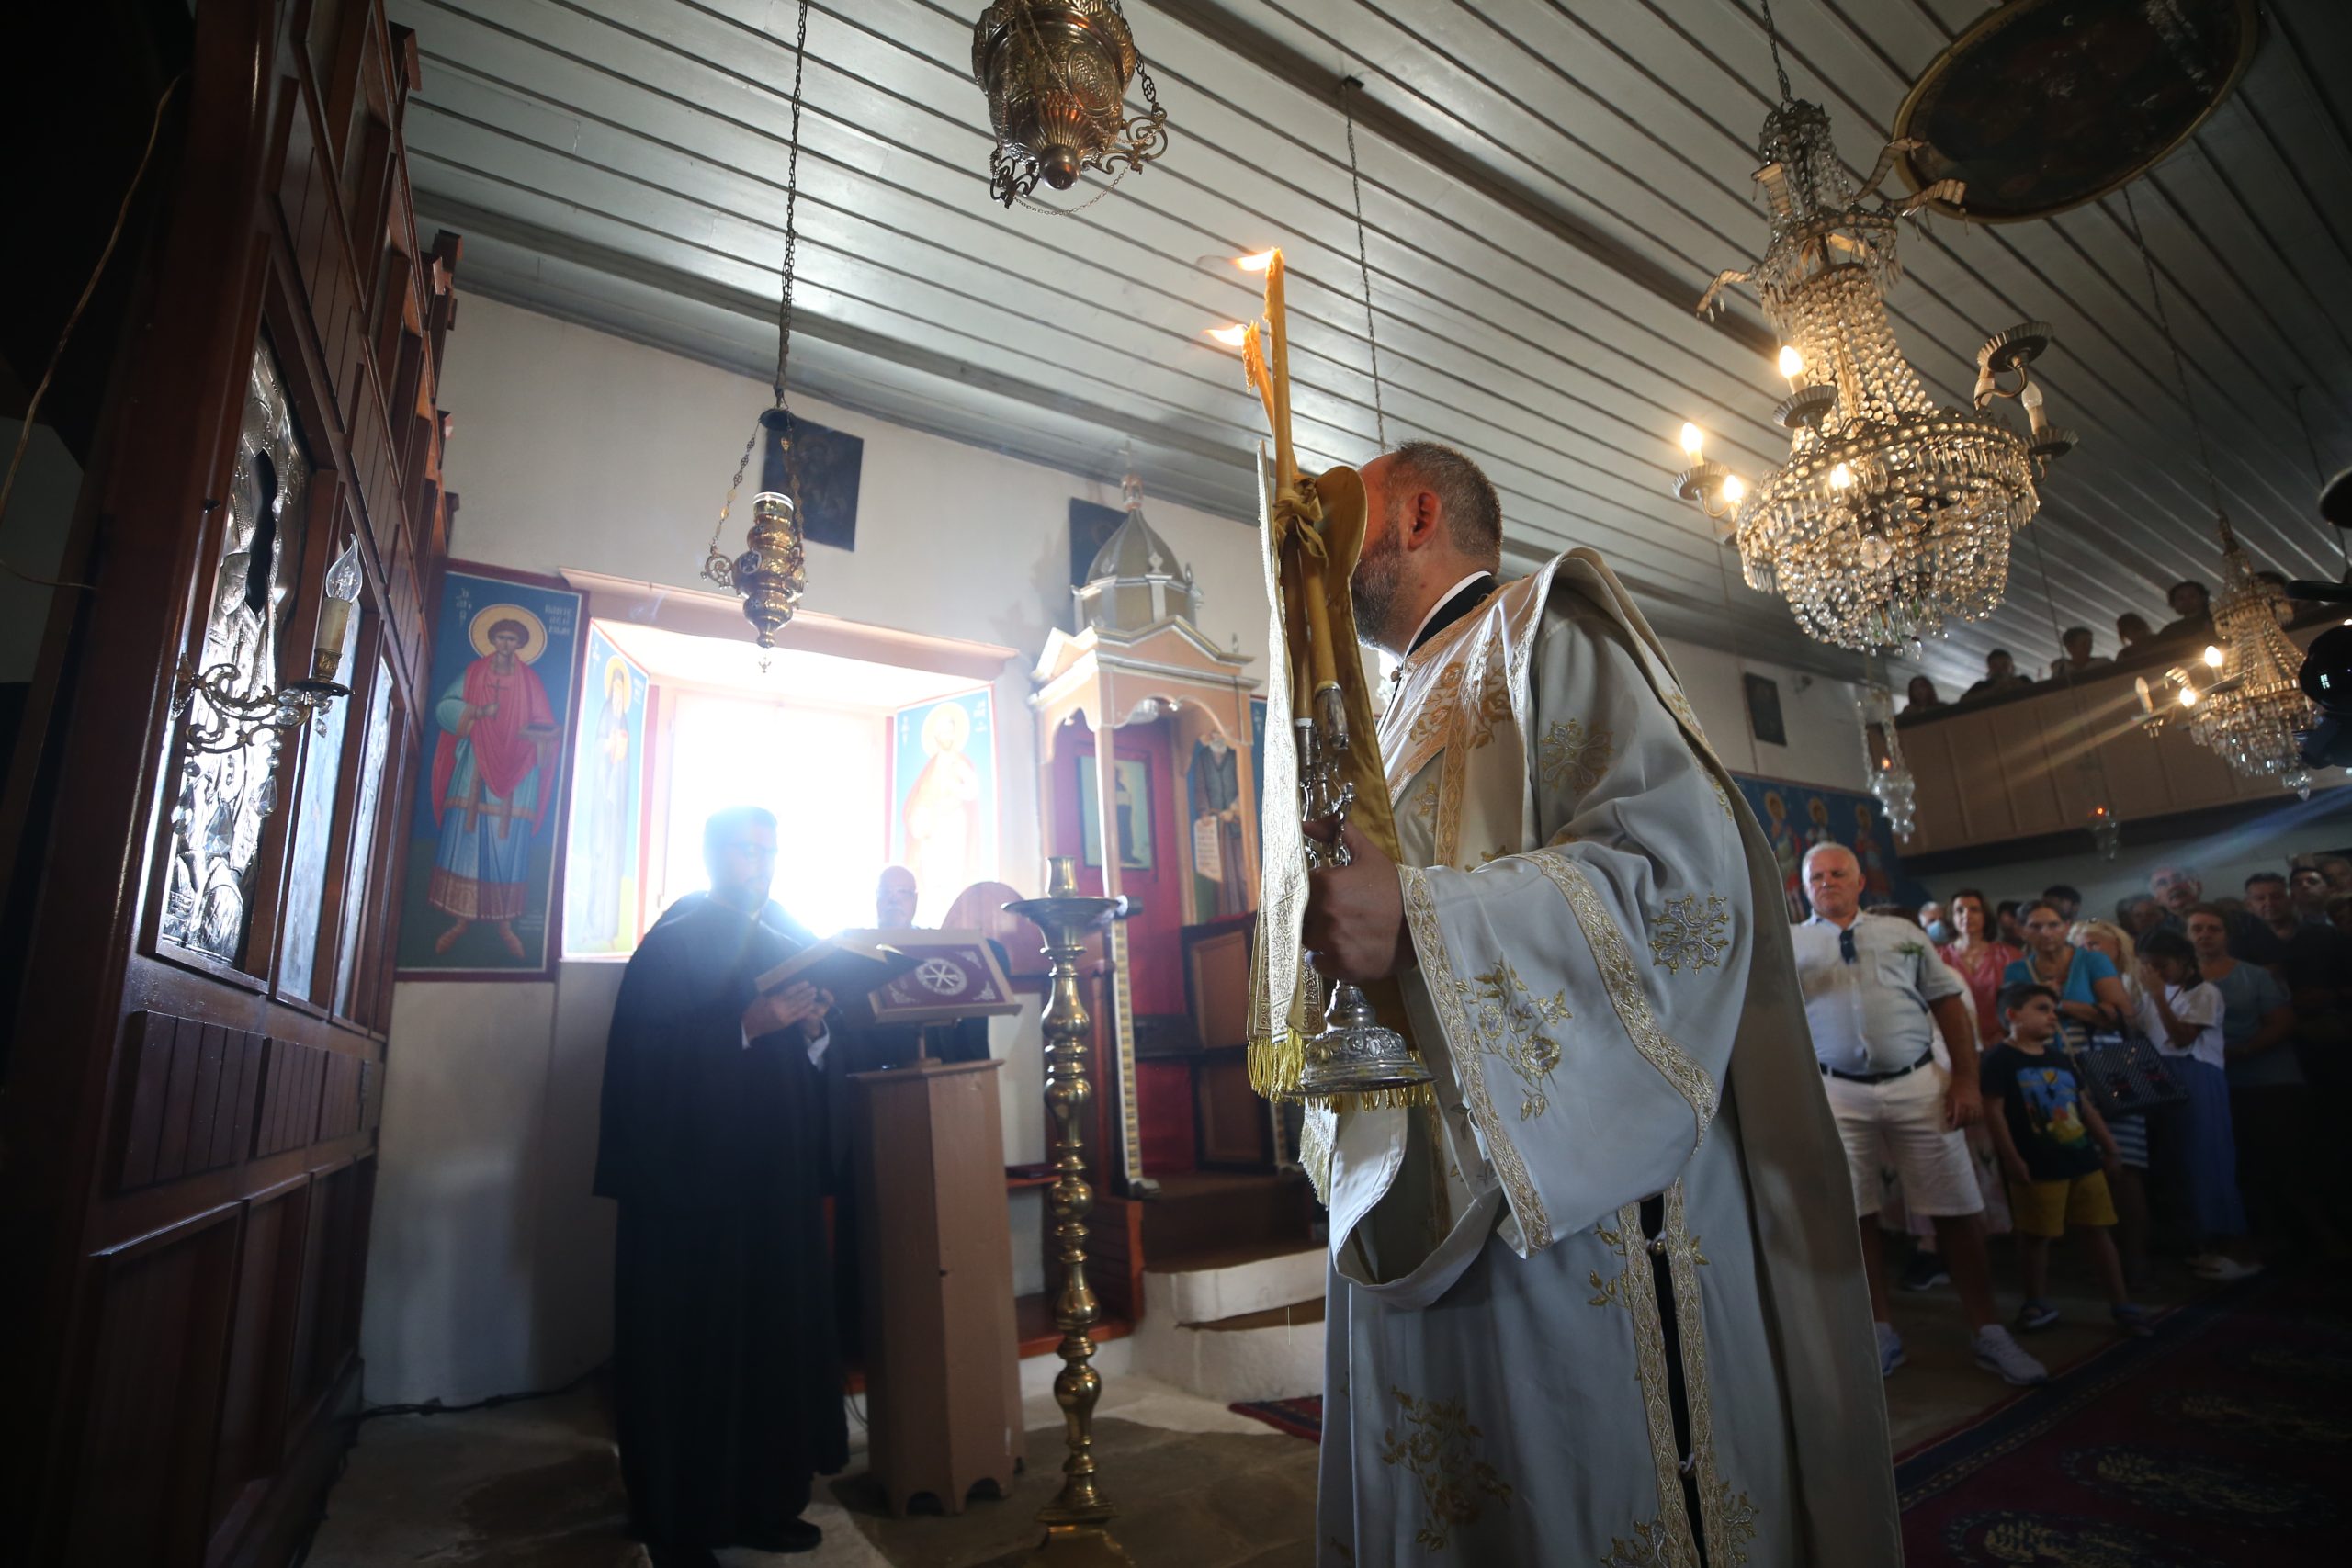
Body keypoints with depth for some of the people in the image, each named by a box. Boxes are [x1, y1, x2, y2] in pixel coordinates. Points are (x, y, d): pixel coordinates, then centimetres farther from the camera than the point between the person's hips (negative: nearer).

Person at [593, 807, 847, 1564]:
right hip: (692, 1175, -6)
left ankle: (762, 1501, 21)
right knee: (693, 1340, 0)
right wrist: (746, 1027, -24)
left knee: (776, 1328, 7)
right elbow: (647, 1054, -15)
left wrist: (816, 1025, -7)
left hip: (777, 1175, 6)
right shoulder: (674, 941, -4)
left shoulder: (790, 941, 15)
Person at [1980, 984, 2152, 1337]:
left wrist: (2110, 1147, 17)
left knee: (2097, 1231, 11)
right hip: (2038, 1168, -6)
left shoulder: (2060, 1058, 13)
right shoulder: (2000, 1059, -11)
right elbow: (1994, 1111, -14)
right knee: (2035, 1237, 5)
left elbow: (2085, 1106, 20)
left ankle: (2121, 1304, 22)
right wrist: (2011, 1159, -17)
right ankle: (2038, 1303, 18)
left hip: (2083, 1161, 6)